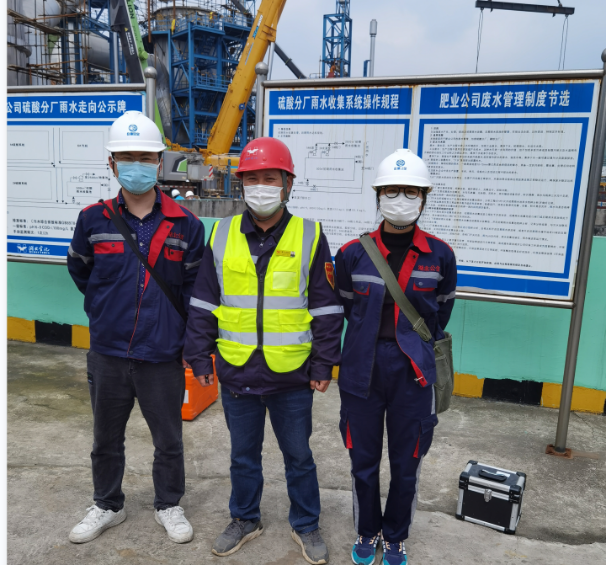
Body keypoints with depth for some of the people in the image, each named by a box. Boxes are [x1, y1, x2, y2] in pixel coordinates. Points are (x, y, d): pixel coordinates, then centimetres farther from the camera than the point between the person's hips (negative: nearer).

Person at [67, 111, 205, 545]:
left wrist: (187, 339, 0)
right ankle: (108, 506, 43)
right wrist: (107, 310, 12)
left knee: (168, 439, 14)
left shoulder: (185, 225, -6)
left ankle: (169, 505, 38)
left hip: (163, 356, -1)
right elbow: (80, 271, 14)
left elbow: (195, 285, 2)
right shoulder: (93, 220, -3)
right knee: (106, 439, 19)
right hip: (107, 353, 2)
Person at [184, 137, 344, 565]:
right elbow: (203, 304, 5)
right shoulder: (222, 236, 1)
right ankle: (245, 519, 43)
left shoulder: (310, 237, -5)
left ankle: (306, 525, 39)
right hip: (237, 372, 2)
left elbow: (326, 309, -2)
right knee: (243, 454, 20)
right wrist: (200, 357, 3)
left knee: (299, 455, 16)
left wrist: (323, 365, -4)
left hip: (292, 375, -2)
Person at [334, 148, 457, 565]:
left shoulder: (440, 256, -4)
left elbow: (441, 312, 11)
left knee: (407, 464, 14)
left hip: (413, 373, 0)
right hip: (362, 370, 0)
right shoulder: (353, 254, -5)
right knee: (363, 460, 14)